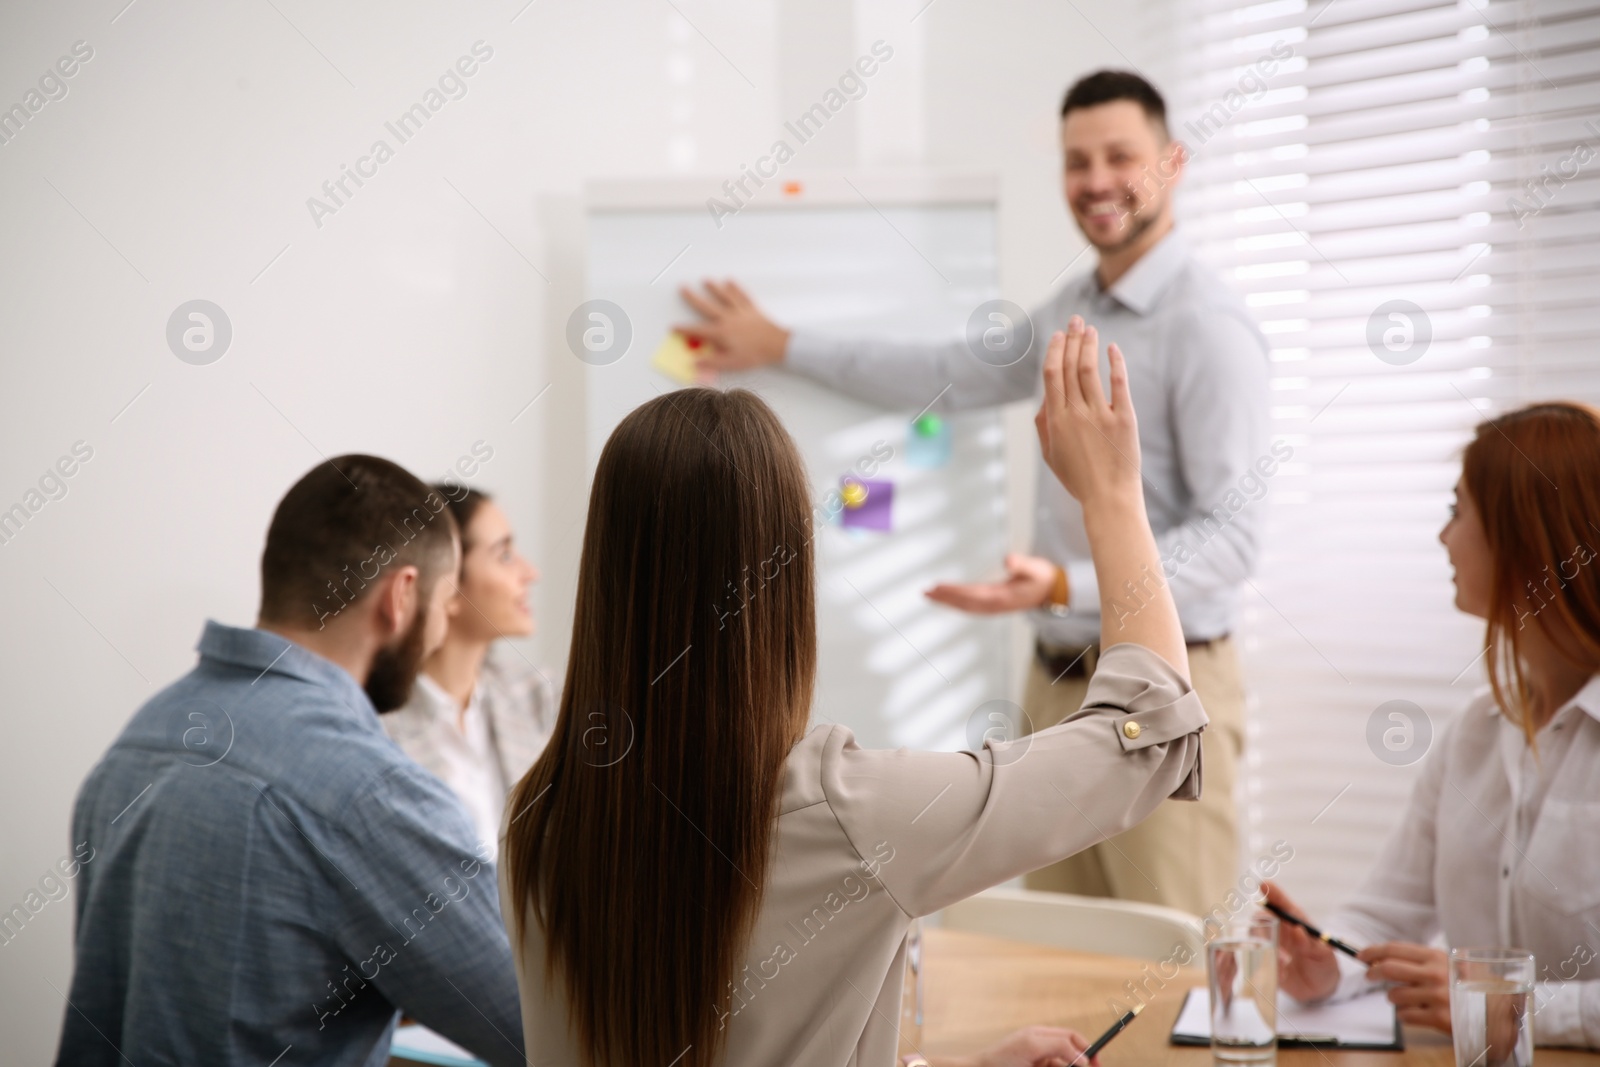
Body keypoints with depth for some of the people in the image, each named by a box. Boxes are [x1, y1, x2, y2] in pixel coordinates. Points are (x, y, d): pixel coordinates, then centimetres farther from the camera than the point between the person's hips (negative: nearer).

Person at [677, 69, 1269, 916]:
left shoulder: (1207, 328, -13)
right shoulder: (1072, 312, 13)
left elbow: (1229, 537, -18)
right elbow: (954, 378, 26)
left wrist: (1067, 584, -28)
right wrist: (783, 347, 29)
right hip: (1057, 680, 8)